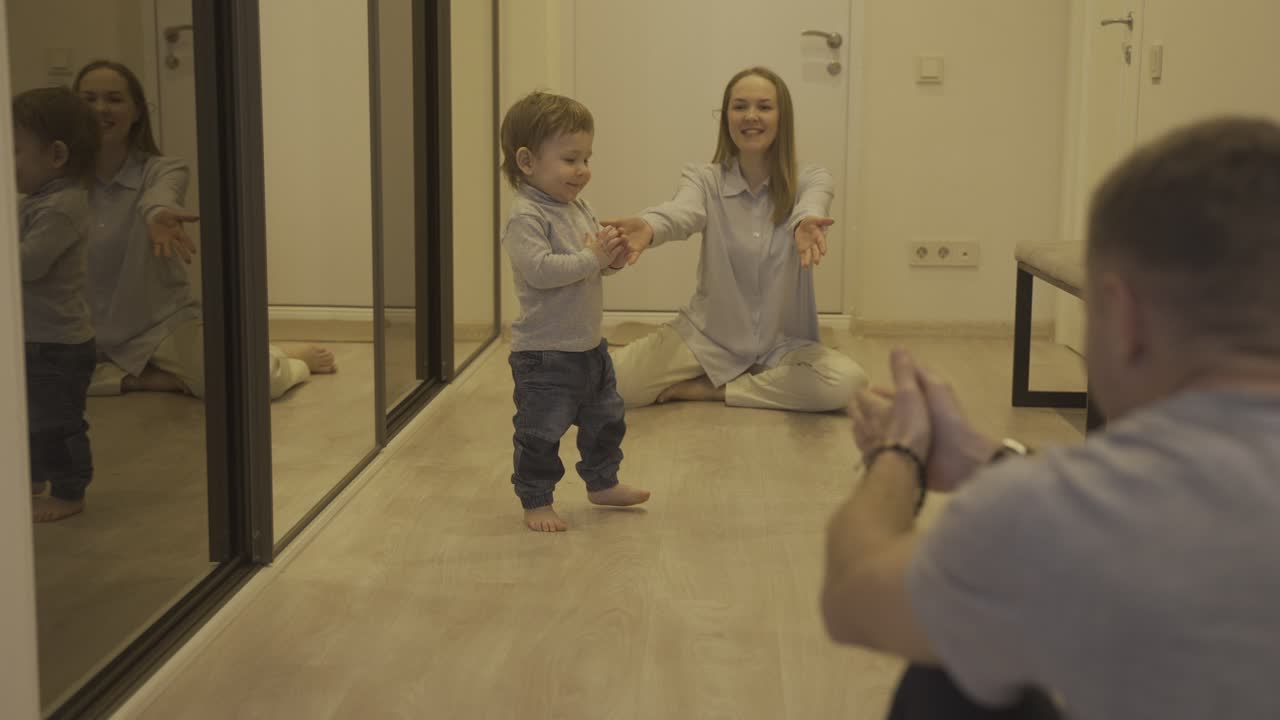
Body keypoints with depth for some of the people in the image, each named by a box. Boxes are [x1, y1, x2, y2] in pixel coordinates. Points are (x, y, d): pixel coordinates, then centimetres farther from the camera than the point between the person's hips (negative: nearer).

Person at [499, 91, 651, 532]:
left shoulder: (580, 209, 7)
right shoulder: (526, 216, -20)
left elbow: (592, 258, 17)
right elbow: (540, 269, -32)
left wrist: (612, 256, -5)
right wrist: (592, 258, -26)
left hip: (589, 346, 9)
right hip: (544, 353, -9)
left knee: (606, 420, 22)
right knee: (541, 432, 1)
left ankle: (602, 483, 41)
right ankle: (535, 502, 16)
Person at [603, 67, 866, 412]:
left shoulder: (810, 181, -5)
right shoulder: (704, 179, -5)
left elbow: (810, 210, -29)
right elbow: (682, 214, -27)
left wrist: (806, 225, -55)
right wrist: (648, 227, -53)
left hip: (784, 343, 1)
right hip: (707, 336, 0)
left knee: (847, 382, -30)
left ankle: (711, 389, -8)